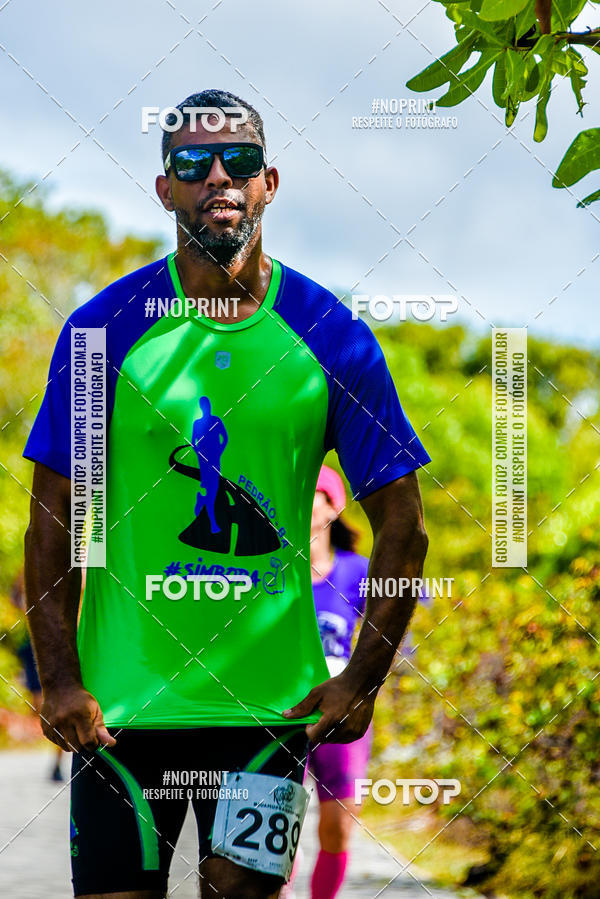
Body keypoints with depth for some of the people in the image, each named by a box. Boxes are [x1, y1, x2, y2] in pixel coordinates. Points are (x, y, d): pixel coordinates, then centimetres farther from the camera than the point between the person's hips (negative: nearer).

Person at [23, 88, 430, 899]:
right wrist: (59, 680, -7)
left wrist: (362, 681, -3)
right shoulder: (103, 329, -1)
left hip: (272, 701, 1)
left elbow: (402, 530, 5)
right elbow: (55, 517, 2)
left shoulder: (332, 338, 1)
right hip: (121, 700, 0)